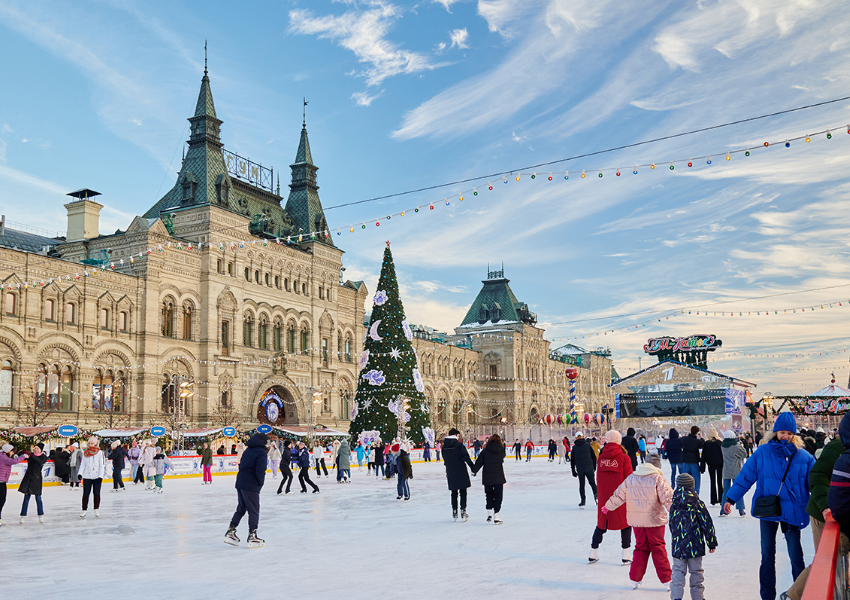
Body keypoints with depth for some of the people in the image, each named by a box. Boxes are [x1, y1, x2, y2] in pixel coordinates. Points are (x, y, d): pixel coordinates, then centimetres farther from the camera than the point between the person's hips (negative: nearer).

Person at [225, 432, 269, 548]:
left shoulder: (247, 450, 16)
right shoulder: (261, 452, -9)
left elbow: (241, 465, 16)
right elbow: (260, 470, -19)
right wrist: (260, 482, -4)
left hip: (240, 482, 8)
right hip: (251, 486, -8)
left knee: (241, 508, 18)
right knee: (254, 510, 1)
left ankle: (230, 532, 18)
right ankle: (252, 537, 2)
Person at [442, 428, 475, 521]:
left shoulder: (444, 446, 5)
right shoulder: (459, 445, -10)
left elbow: (445, 460, 12)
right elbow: (465, 457, -16)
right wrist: (473, 467, -12)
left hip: (450, 472, 4)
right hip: (461, 472, -4)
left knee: (454, 492, 14)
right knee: (463, 492, 4)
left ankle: (454, 511, 15)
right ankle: (463, 511, 0)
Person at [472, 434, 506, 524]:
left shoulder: (485, 450, -2)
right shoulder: (501, 450, -2)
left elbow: (479, 462, 0)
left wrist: (474, 471, 14)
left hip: (487, 477, 1)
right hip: (498, 477, -1)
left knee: (489, 494, 17)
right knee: (498, 495, 5)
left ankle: (489, 512, 11)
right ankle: (496, 516, 3)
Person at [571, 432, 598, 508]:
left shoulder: (574, 447, 4)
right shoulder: (587, 445, 1)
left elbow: (572, 460, 7)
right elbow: (594, 456, 4)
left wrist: (573, 470, 14)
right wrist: (594, 466, 16)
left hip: (580, 469, 0)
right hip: (589, 468, 0)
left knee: (581, 485, 8)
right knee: (592, 483, 10)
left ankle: (583, 501, 7)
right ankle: (596, 495, -10)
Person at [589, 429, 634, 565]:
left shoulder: (601, 457, 1)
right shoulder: (624, 457, -9)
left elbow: (598, 479, 9)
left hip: (604, 497, 3)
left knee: (601, 523, 15)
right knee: (625, 523, 10)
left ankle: (593, 553, 16)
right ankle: (626, 555, 9)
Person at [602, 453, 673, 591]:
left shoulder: (631, 478, 6)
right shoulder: (658, 479, -8)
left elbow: (619, 495, 13)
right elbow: (668, 497, -14)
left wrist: (608, 506, 26)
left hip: (636, 520, 4)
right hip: (655, 520, -4)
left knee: (641, 548, 15)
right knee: (658, 548, 7)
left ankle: (635, 579, 17)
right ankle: (666, 580, 10)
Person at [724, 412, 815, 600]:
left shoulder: (803, 457, -3)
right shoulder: (762, 452, -3)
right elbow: (745, 476, 1)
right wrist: (731, 498, 2)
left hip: (792, 512, -1)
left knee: (796, 556, 3)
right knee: (767, 555, 10)